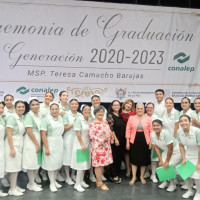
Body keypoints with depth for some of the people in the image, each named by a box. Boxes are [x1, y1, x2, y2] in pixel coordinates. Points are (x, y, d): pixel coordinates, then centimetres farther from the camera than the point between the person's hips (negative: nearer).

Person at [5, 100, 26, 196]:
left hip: (20, 144, 7)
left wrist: (22, 145, 11)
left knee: (17, 166, 11)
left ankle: (15, 186, 21)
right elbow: (9, 134, -16)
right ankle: (12, 189, 5)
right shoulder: (12, 118, -12)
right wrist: (12, 148, -19)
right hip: (13, 144, -7)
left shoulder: (23, 118, 10)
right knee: (14, 167, -4)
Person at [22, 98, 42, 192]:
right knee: (31, 163, -1)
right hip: (31, 141, -7)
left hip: (38, 140, 8)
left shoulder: (40, 115, 11)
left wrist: (39, 143, 10)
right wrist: (36, 144, -15)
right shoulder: (29, 116, -11)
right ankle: (31, 185, 10)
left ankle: (32, 182, 24)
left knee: (37, 163, 11)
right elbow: (29, 131, -16)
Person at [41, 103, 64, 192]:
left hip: (60, 143, 6)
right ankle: (52, 183, 11)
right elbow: (43, 134, -15)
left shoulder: (61, 118, 7)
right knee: (51, 163, 0)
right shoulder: (46, 119, -11)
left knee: (58, 162, 11)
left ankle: (54, 180, 26)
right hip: (50, 143, -6)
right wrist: (46, 148, -17)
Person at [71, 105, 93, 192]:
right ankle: (77, 184, 3)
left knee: (85, 163, 12)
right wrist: (82, 144, -17)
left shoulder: (91, 120, 3)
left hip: (88, 143, 6)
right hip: (80, 143, -6)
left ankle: (81, 181, 25)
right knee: (81, 163, -5)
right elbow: (78, 133, -16)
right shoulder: (79, 120, -13)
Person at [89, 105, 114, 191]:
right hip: (98, 146, -7)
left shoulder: (105, 122, 11)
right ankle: (100, 183, 9)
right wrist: (102, 140, -20)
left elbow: (109, 132, 19)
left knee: (103, 164, 12)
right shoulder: (93, 124, -12)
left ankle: (99, 180, 25)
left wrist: (110, 137, -3)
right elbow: (91, 135, -18)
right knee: (98, 164, -1)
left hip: (106, 146, 7)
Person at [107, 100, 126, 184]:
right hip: (114, 140, -6)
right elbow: (111, 128, -13)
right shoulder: (110, 115, -7)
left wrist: (124, 139, 10)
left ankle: (117, 174, 21)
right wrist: (115, 139, -16)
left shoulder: (121, 116, 13)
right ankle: (113, 176, 10)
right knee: (114, 157, 0)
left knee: (120, 157, 10)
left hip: (121, 140, 6)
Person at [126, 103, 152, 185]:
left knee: (144, 159, 9)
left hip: (145, 141, 0)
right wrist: (127, 142, -2)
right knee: (134, 159, 5)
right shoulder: (131, 118, 1)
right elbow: (128, 130, 1)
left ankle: (142, 176, 26)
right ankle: (134, 177, 18)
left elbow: (151, 131, 1)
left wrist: (150, 142, -4)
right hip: (134, 141, 0)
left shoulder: (148, 118, 1)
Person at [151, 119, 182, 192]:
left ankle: (173, 185, 8)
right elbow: (156, 148, -3)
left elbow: (170, 148, -25)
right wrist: (160, 160, -7)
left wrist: (167, 161, -17)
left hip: (176, 151, -6)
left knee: (169, 166, -14)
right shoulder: (152, 135, -12)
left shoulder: (166, 133, -31)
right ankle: (164, 182, 18)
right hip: (166, 151, 6)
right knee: (161, 165, -7)